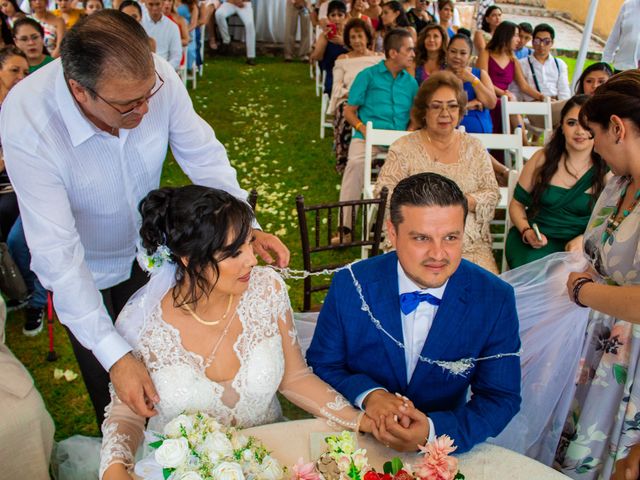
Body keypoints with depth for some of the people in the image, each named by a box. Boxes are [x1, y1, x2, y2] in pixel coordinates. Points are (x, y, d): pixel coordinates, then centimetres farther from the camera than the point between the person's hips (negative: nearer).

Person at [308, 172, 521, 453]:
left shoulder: (495, 300, -9)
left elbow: (501, 398, -5)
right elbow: (320, 367, 1)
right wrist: (367, 395, -18)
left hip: (442, 445, 0)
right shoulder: (349, 286, -9)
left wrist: (432, 431, -21)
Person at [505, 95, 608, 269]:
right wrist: (527, 232, -9)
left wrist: (584, 239, -16)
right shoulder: (542, 159, 3)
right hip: (535, 242, 1)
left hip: (580, 246, -1)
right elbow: (517, 204, 10)